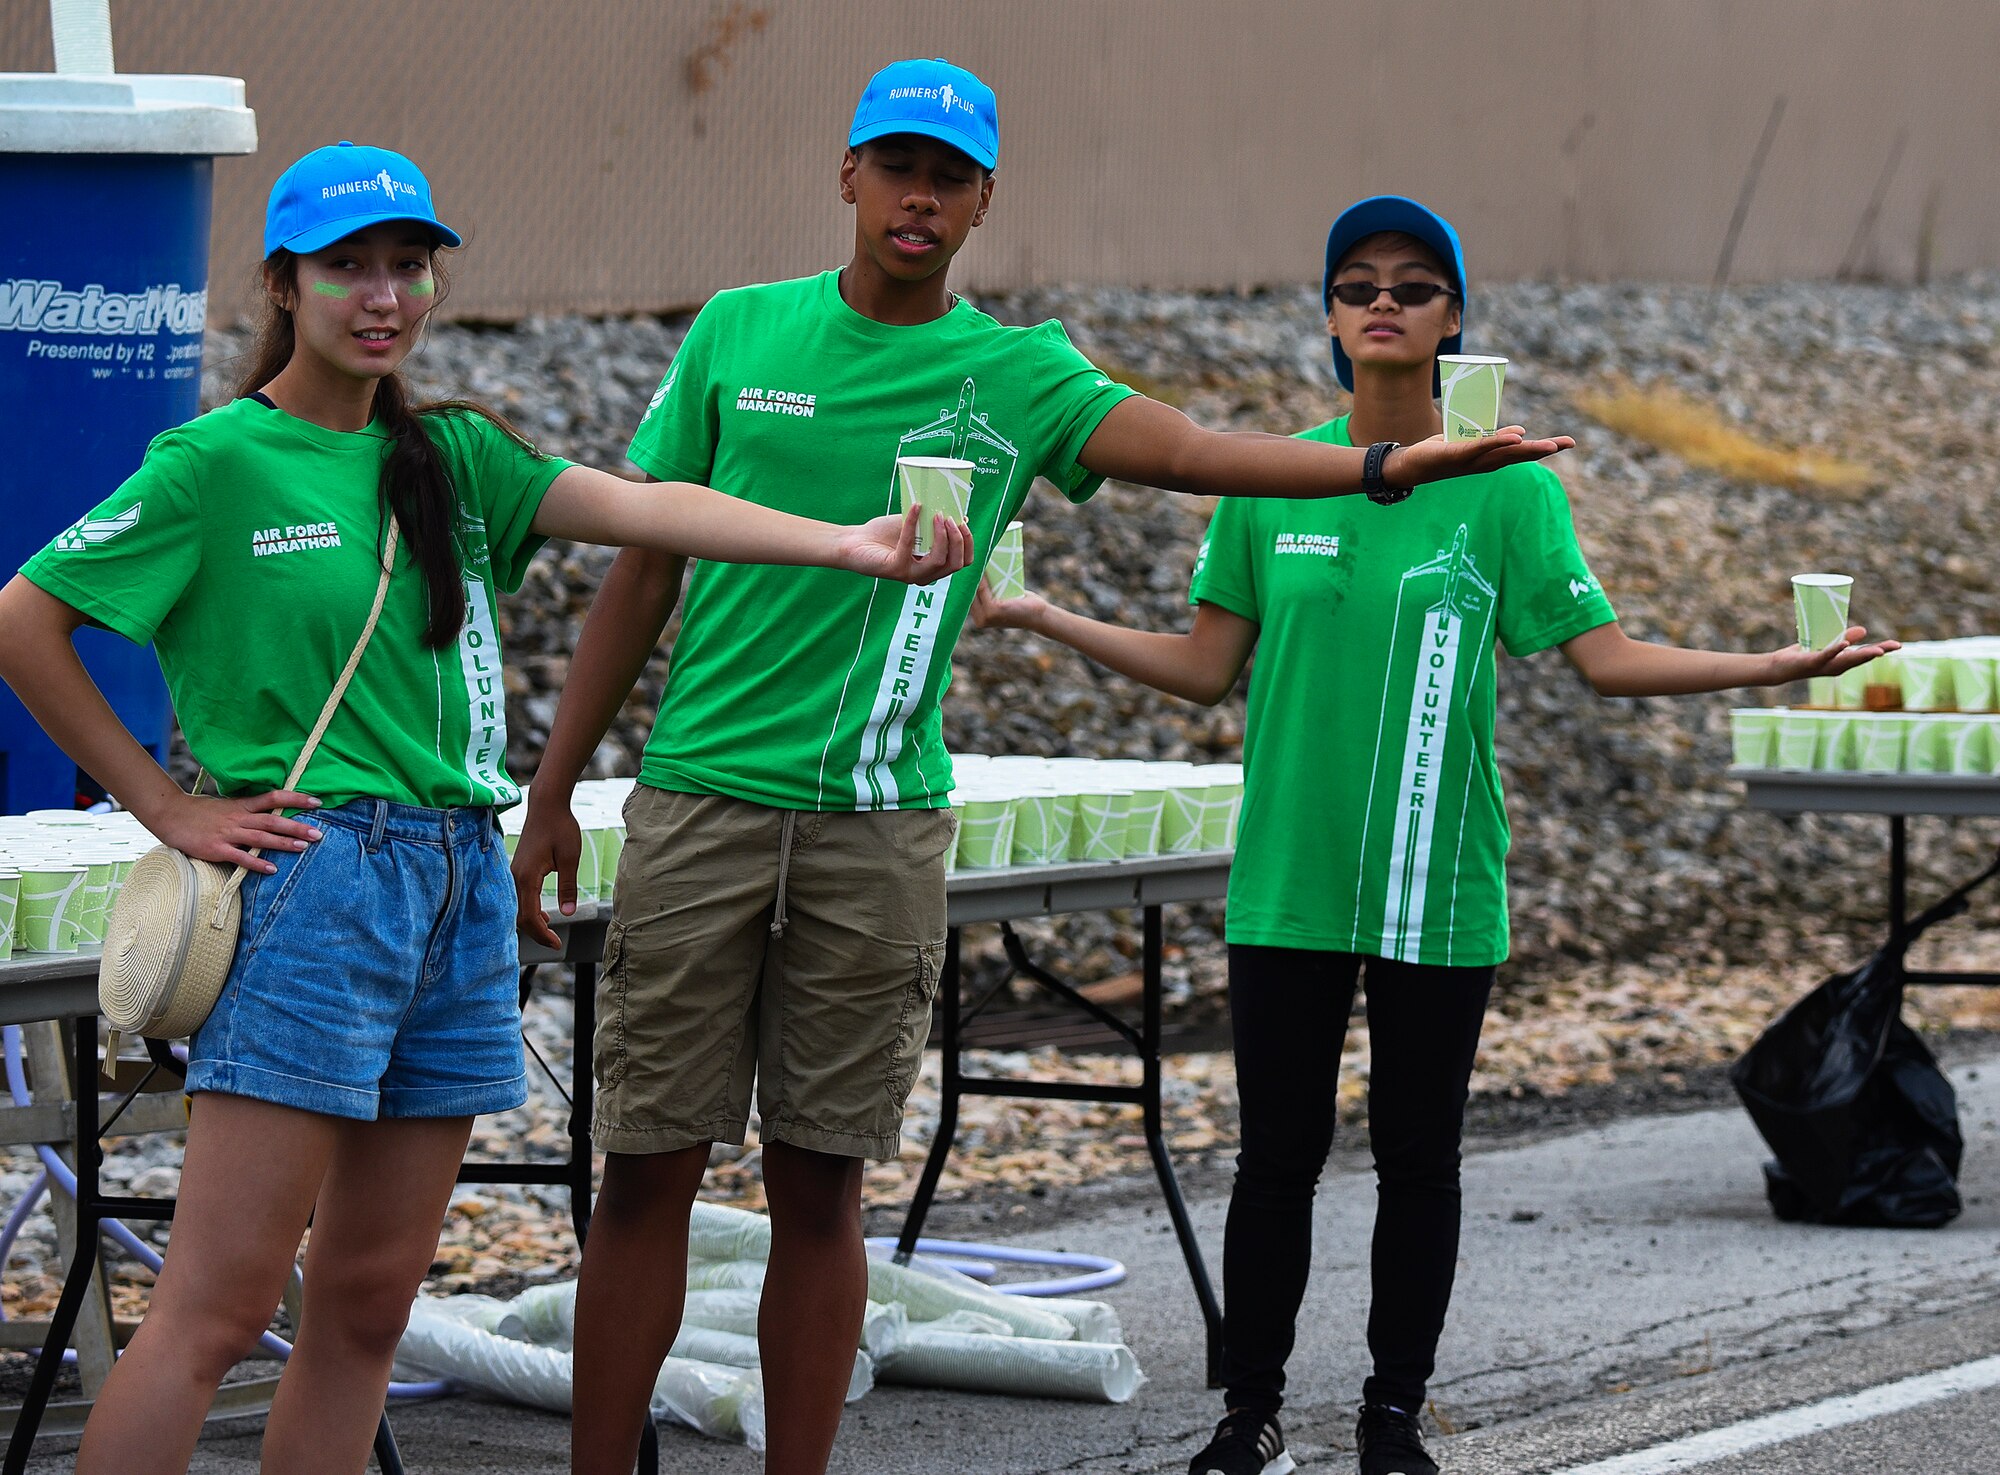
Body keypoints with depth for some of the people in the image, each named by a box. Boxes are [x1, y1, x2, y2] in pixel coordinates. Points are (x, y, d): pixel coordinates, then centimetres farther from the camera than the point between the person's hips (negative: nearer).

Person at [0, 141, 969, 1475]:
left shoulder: (452, 457, 13)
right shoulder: (217, 463, -3)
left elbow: (642, 507, 1)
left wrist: (847, 545, -12)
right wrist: (164, 805, -4)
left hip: (463, 883, 7)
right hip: (313, 872, -7)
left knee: (371, 1300, 8)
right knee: (219, 1305, -11)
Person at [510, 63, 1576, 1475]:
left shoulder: (1014, 375, 4)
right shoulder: (740, 333, 6)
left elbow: (1185, 446, -12)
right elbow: (643, 568, 10)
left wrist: (1389, 464, -29)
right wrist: (552, 792, 8)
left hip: (878, 819, 0)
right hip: (702, 791, 0)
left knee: (821, 1182, 4)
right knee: (650, 1168, 0)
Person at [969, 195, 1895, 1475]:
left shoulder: (1510, 491, -1)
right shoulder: (1270, 481, 3)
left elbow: (1607, 655, -4)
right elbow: (1206, 667, 6)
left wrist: (1792, 665, -13)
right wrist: (1036, 616, -1)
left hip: (1439, 887, -1)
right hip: (1289, 881, 1)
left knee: (1418, 1159, 7)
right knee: (1279, 1152, 5)